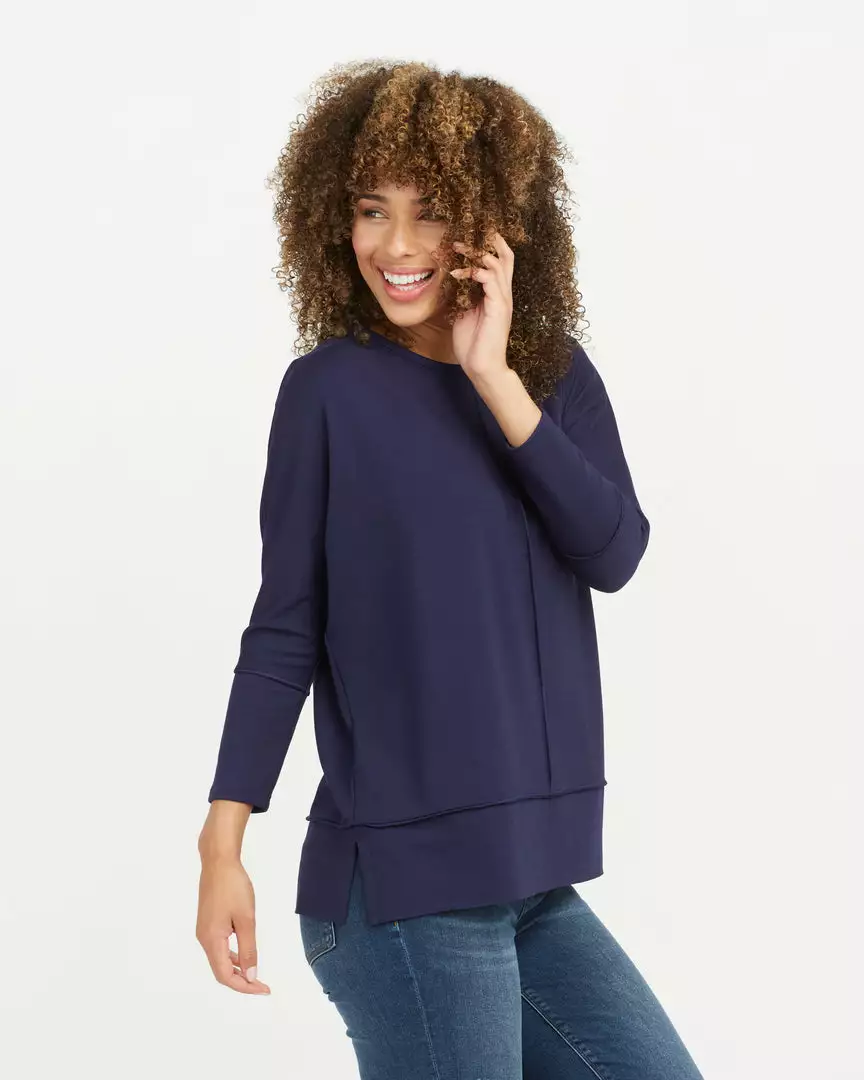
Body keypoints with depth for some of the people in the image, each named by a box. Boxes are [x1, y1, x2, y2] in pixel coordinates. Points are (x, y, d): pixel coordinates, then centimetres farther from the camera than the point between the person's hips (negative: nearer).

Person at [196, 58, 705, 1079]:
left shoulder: (555, 373, 7)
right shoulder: (330, 388, -5)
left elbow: (614, 553, -7)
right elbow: (283, 629, -4)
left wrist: (494, 379, -14)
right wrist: (222, 847, -7)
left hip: (534, 879, 6)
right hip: (399, 881, -5)